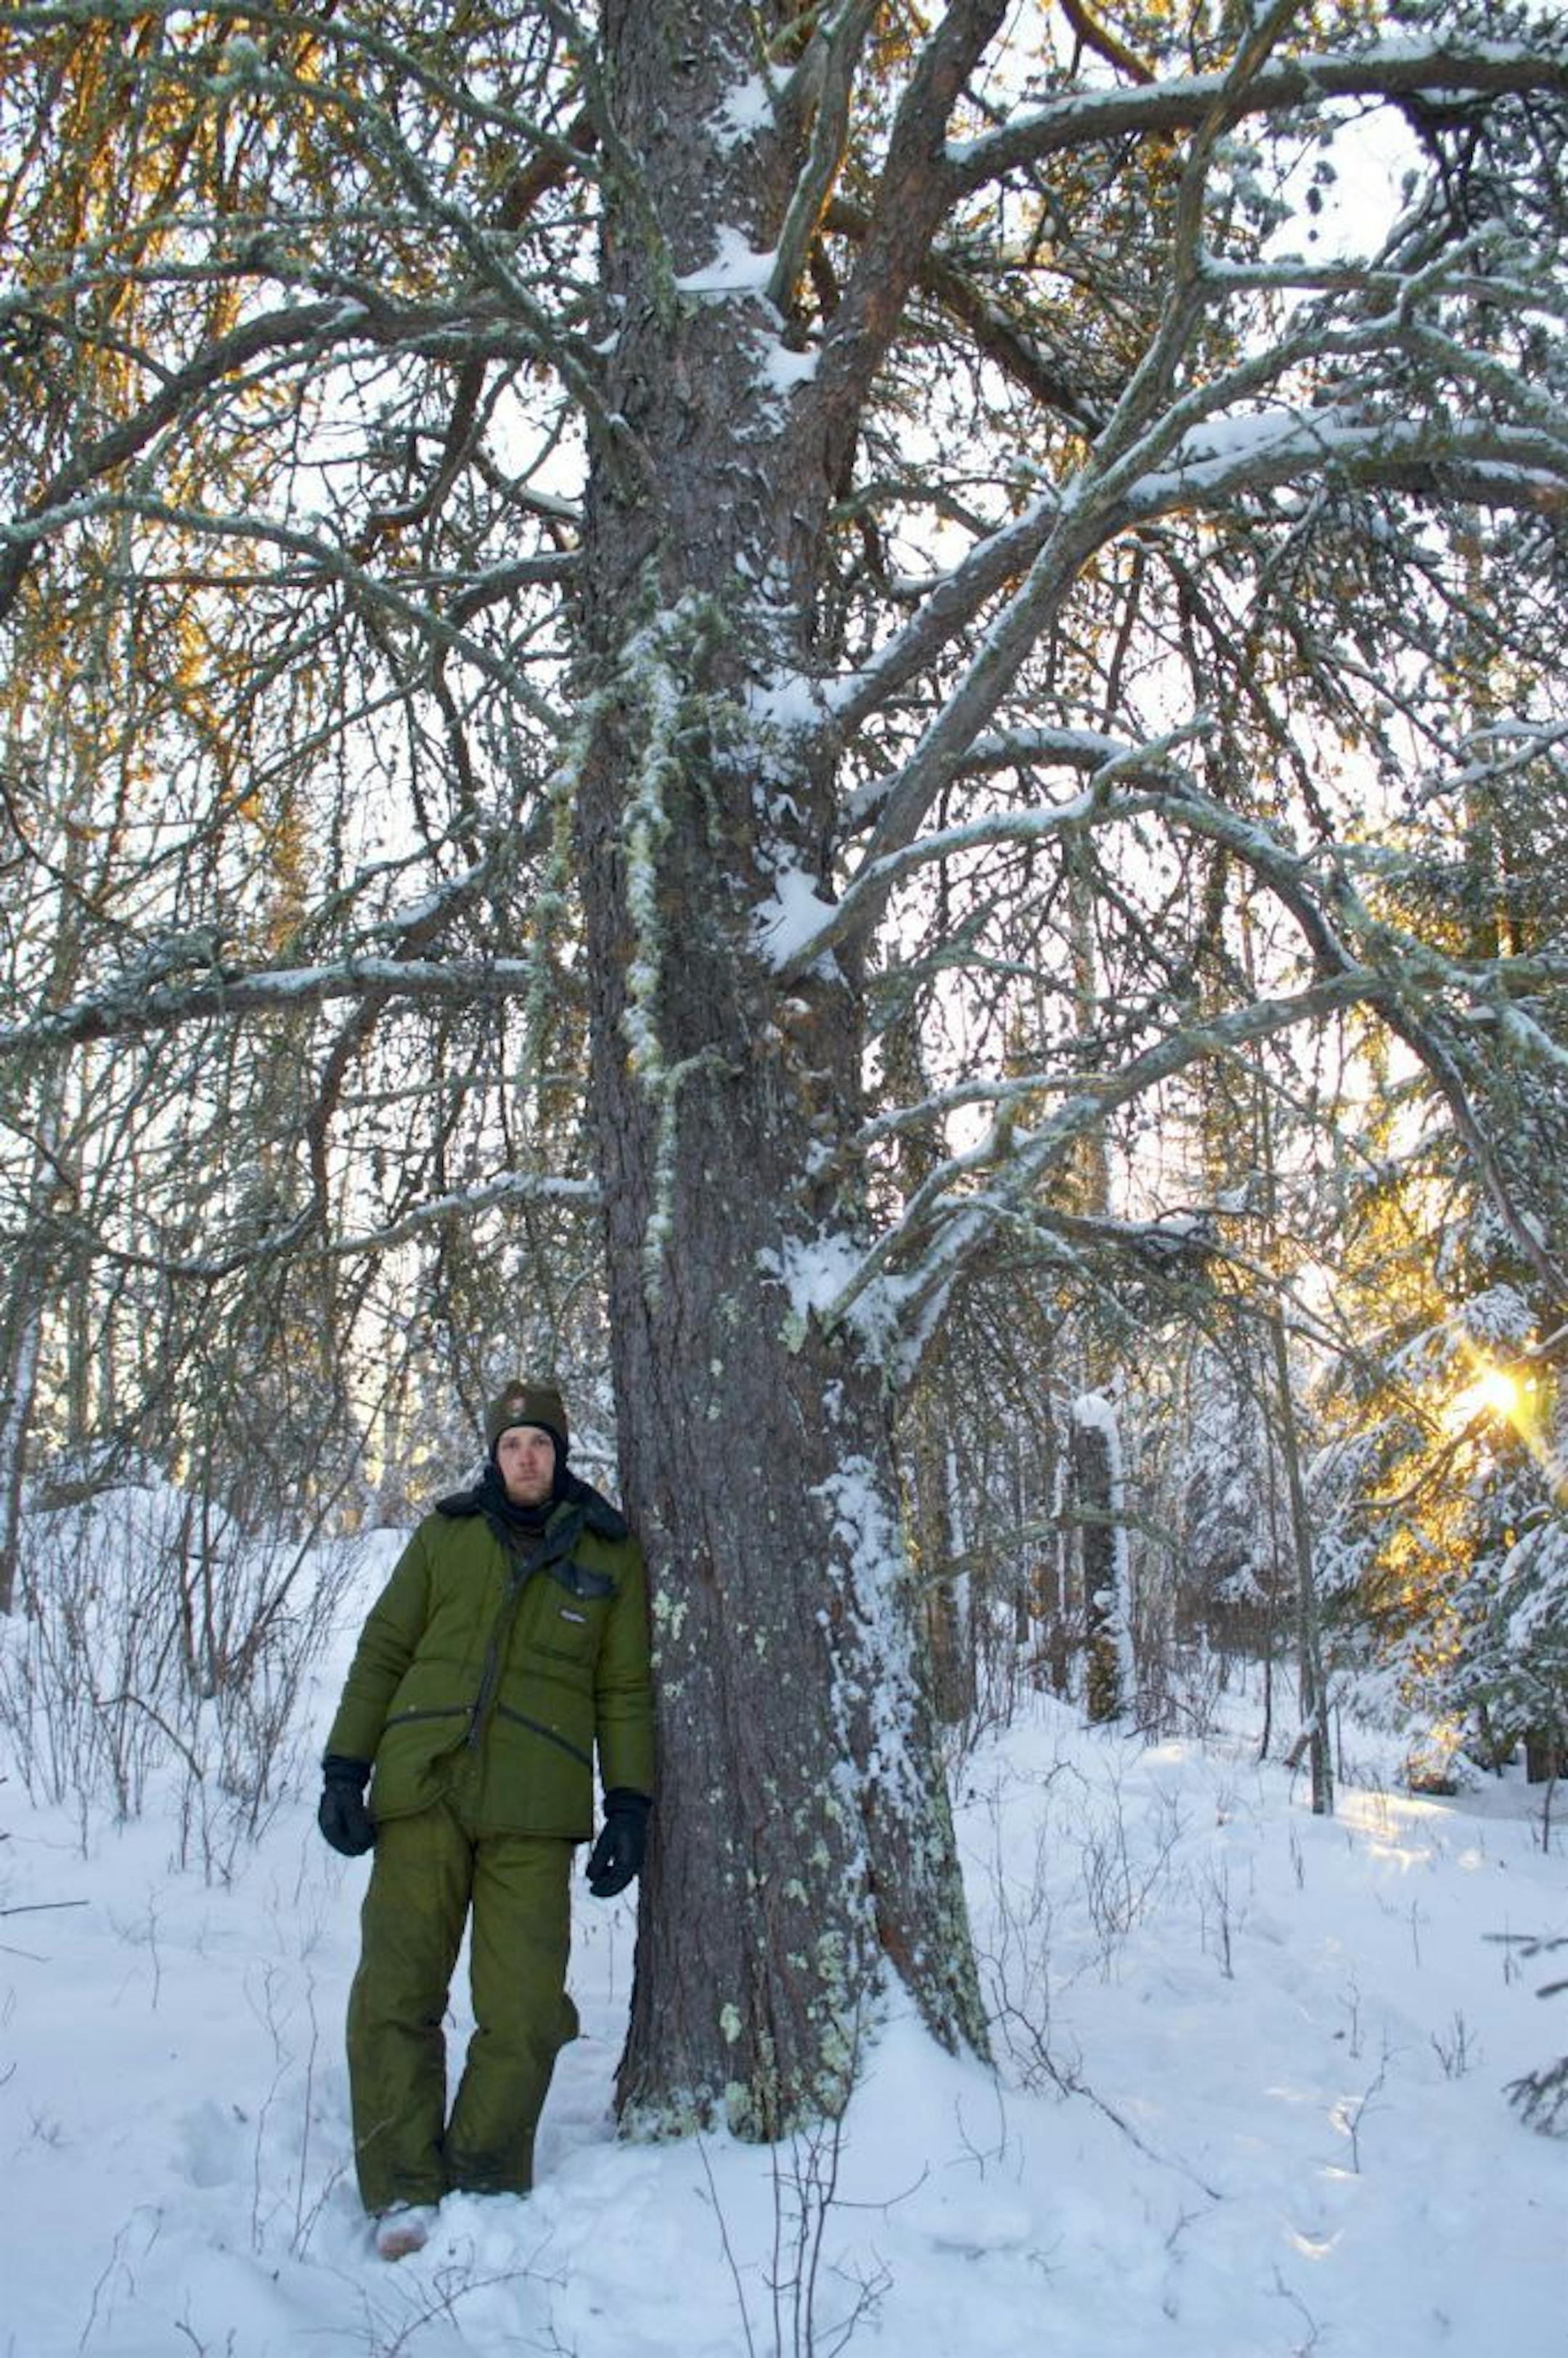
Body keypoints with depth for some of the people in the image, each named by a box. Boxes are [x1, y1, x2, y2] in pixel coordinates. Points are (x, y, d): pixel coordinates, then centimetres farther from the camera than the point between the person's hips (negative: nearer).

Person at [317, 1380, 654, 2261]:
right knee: (396, 1995, -1)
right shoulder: (447, 1534, 11)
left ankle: (482, 2185, 14)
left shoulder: (610, 1551, 9)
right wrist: (346, 1767, 5)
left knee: (523, 2013, -4)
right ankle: (405, 2190, 12)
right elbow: (382, 1652, 13)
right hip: (421, 1792, 1)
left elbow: (625, 1689, 10)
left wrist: (630, 1806, 3)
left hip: (533, 1812, -1)